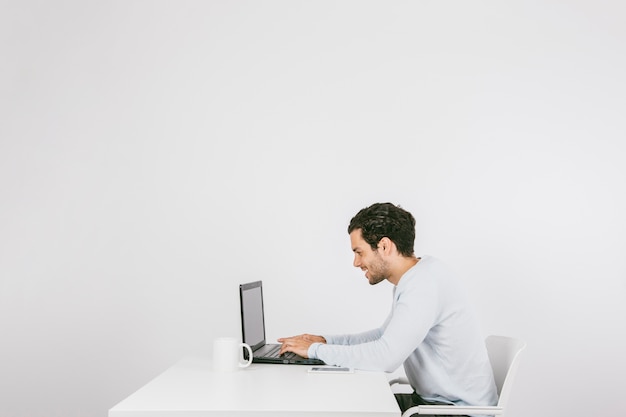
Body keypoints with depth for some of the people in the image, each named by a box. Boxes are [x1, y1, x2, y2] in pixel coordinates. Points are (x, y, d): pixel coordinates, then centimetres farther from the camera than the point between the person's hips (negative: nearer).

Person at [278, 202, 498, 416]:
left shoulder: (424, 285, -24)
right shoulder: (412, 280, 7)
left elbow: (386, 356, -31)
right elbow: (386, 335, 19)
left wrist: (316, 350, -19)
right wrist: (327, 341, 7)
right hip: (434, 398, 9)